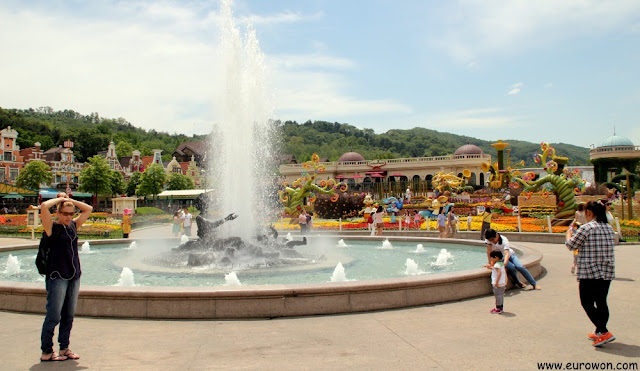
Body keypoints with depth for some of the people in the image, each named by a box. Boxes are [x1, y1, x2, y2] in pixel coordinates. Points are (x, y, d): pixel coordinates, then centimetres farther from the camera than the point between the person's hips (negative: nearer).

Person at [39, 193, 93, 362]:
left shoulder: (73, 225, 11)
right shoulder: (52, 227, -6)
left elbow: (88, 209, 20)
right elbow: (44, 206, -21)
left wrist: (71, 200, 10)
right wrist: (60, 199, -5)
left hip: (74, 276, 6)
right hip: (57, 277, -6)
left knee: (69, 315, 10)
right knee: (53, 316, -3)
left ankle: (64, 348, 19)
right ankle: (46, 352, 8)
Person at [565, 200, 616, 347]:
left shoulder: (586, 228, -14)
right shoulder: (609, 228, 7)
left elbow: (571, 245, -6)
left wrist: (569, 233, 16)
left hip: (590, 272, -7)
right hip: (608, 272, 7)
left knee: (587, 303, 2)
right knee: (601, 302, 15)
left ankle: (604, 332, -7)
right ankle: (600, 332, 25)